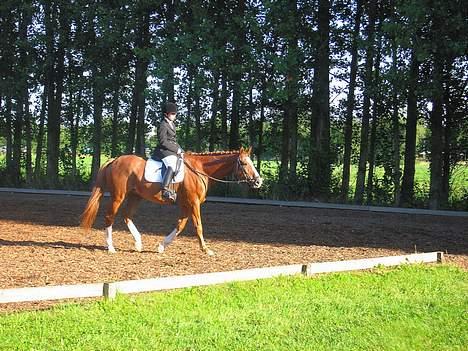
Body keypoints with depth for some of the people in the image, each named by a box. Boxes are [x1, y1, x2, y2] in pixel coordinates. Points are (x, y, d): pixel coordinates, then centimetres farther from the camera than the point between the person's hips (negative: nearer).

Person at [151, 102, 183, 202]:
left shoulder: (172, 124, 20)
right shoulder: (163, 125, -10)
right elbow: (163, 142, -16)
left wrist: (181, 150, 12)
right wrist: (176, 149, -15)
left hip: (173, 150, 11)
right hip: (164, 150, -11)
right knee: (172, 165, -35)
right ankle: (165, 190, -49)